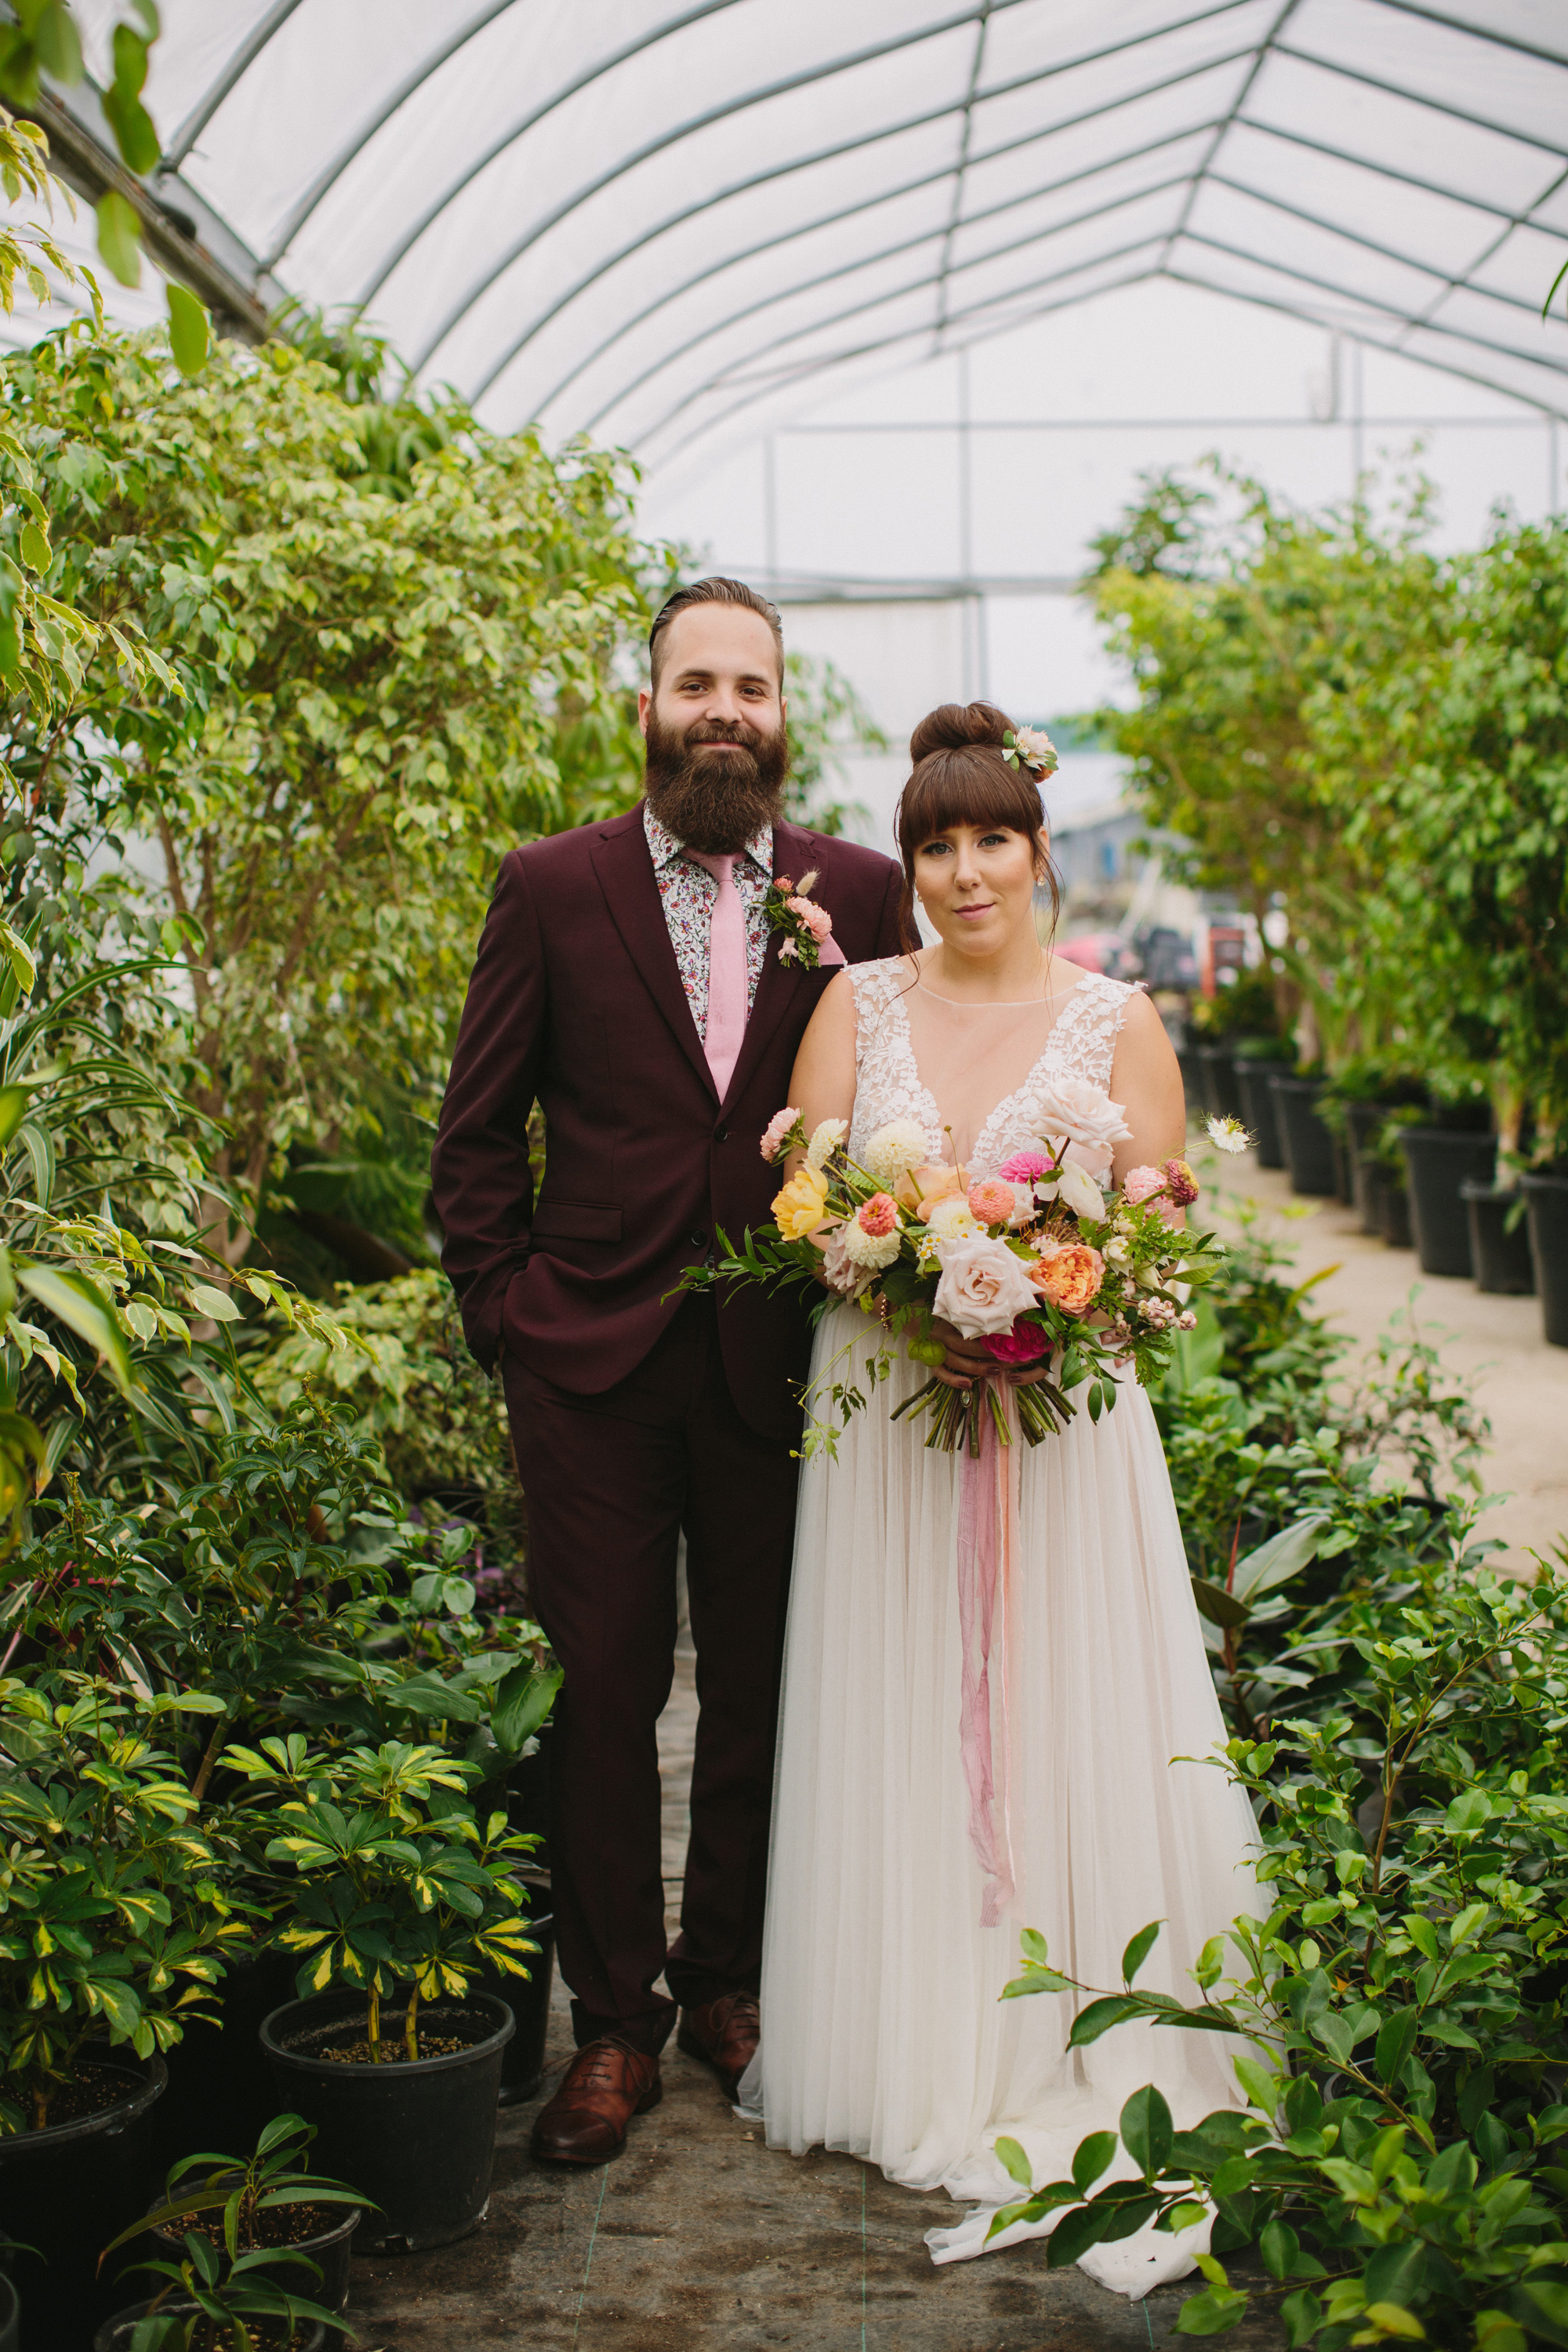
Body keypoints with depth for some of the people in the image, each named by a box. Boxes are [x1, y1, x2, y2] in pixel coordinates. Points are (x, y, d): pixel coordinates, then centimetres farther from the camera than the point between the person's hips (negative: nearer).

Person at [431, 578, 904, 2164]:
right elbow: (477, 1132, 5)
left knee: (761, 1691, 11)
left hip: (779, 1363, 1)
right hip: (592, 1361, -1)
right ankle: (613, 2021, 20)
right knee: (600, 1692, 5)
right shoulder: (552, 887, 1)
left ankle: (728, 1979, 31)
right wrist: (507, 1313, 0)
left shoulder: (859, 892, 3)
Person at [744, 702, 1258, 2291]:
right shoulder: (859, 1004, 6)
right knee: (900, 1729, 6)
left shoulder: (1115, 1022, 2)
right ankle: (926, 2063, 21)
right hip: (886, 1405, 1)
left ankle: (1085, 2066, 18)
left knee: (1069, 1725, 2)